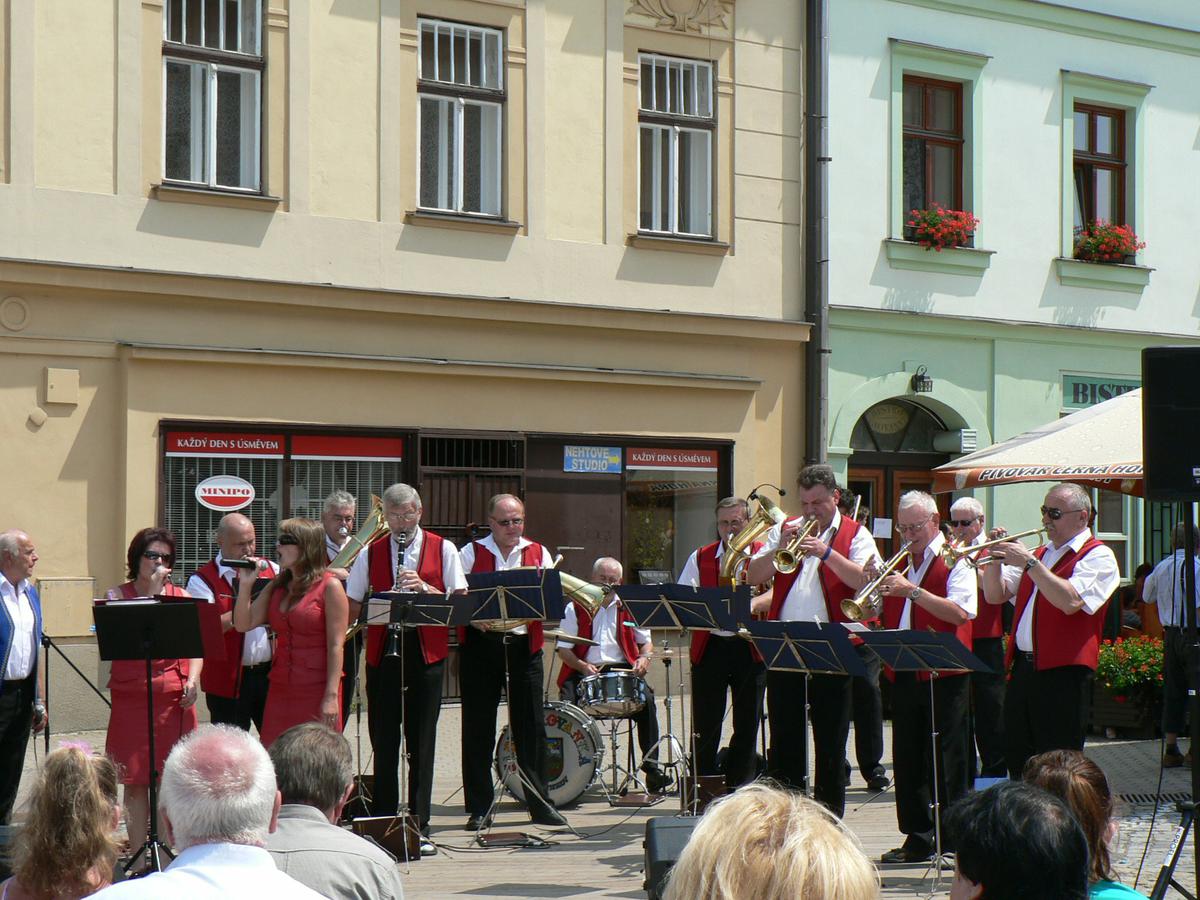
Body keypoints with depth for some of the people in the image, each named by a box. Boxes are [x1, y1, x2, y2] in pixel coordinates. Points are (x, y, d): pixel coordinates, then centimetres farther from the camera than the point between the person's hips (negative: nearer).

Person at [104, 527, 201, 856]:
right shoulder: (117, 595, 5)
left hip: (175, 697, 1)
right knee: (136, 780, 1)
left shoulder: (180, 596, 10)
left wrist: (193, 680, -8)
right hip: (131, 698, -1)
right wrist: (152, 592, -11)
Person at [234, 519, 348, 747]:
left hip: (316, 690, -6)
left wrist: (331, 696, -16)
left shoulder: (330, 586, -5)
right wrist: (246, 584, -2)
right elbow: (244, 624, 6)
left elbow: (336, 645, -10)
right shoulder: (277, 587, 13)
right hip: (281, 689, 6)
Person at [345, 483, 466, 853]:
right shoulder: (370, 553, 9)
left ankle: (420, 829, 7)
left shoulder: (443, 549, 6)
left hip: (427, 654, -1)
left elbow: (461, 601, 2)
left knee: (421, 745, 2)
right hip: (382, 653, 1)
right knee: (383, 742, 3)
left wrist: (425, 588, -14)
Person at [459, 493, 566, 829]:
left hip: (524, 646, 1)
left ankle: (540, 804, 11)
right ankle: (478, 808, 10)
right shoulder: (471, 553, 5)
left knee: (531, 726, 3)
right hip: (480, 646, -1)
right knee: (478, 729, 2)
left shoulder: (538, 554, 10)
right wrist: (474, 618, -19)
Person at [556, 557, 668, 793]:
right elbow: (563, 649, 5)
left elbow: (646, 641, 20)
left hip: (622, 669, 1)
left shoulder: (629, 607, 17)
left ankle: (651, 765, -22)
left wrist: (644, 658, -3)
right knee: (567, 703, -30)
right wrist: (583, 667, -14)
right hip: (585, 671, -1)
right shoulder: (576, 608, 10)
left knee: (646, 699, -26)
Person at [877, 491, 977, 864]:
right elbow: (878, 613, 19)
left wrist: (912, 591, -24)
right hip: (904, 673, 6)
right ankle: (917, 838, 16)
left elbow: (960, 612, -19)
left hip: (943, 674, -6)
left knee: (947, 759, -4)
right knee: (908, 758, 8)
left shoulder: (954, 559, -3)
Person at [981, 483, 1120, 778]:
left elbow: (1071, 601, -21)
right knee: (1017, 761, 13)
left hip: (1062, 674, -7)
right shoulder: (1039, 553, 19)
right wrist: (996, 557, 2)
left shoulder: (1098, 556, -4)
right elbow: (995, 596, 18)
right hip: (1022, 668, 8)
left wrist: (1029, 563, -20)